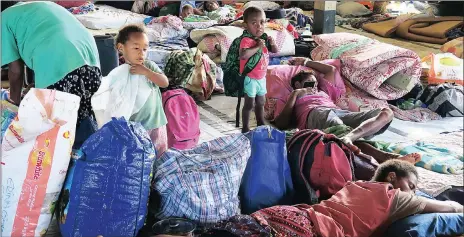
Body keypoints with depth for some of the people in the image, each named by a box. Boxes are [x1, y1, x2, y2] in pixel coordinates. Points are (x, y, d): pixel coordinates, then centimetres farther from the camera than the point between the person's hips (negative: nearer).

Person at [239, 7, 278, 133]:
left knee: (260, 102, 20)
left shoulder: (264, 38, 2)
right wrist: (258, 47, -35)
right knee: (249, 104, -1)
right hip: (250, 78, -8)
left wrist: (272, 43, -11)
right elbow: (242, 55, -41)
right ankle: (245, 128, 12)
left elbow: (275, 51, 11)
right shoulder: (246, 40, -23)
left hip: (261, 77, 8)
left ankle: (261, 125, 35)